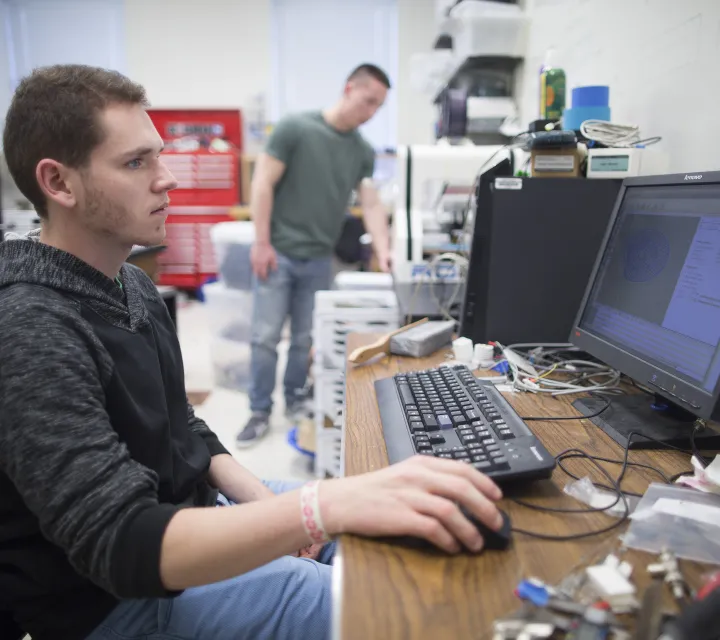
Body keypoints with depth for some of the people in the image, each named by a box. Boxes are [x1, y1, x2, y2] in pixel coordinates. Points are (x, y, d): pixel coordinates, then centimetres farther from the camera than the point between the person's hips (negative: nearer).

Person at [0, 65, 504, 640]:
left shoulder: (131, 284, 3)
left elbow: (180, 431, 8)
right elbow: (122, 544, -35)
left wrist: (267, 505, -6)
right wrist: (327, 504, -46)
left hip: (192, 511, 8)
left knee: (402, 537, 12)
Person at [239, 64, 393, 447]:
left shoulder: (363, 153, 7)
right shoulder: (295, 128, -7)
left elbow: (371, 204, 2)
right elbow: (263, 184, -8)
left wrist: (383, 252, -14)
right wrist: (262, 242, -12)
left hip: (319, 259, 4)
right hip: (278, 252, -4)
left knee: (306, 339, 11)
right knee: (265, 337, 0)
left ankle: (295, 401, 28)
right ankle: (260, 412, 13)